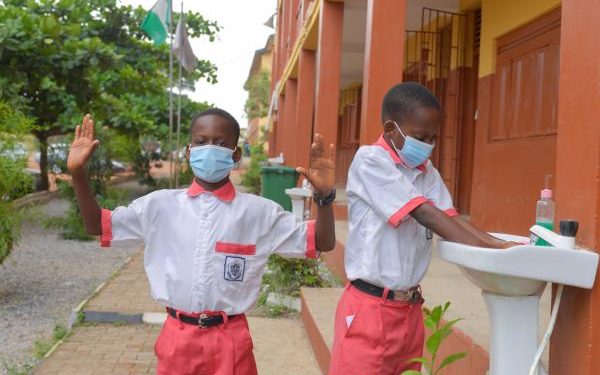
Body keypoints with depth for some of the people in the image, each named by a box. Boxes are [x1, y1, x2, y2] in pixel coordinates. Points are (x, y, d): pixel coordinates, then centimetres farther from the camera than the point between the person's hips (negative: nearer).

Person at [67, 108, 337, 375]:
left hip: (229, 340, -1)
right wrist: (78, 173, -9)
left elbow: (322, 243, -4)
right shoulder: (161, 205, 0)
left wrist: (324, 196, -22)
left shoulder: (257, 211, -4)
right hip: (177, 337, 2)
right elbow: (97, 225, 5)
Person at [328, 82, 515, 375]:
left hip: (410, 308, 7)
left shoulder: (428, 173, 10)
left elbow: (451, 219, 1)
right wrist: (486, 253, -21)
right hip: (370, 308, -7)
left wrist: (500, 247, -14)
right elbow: (426, 215, -19)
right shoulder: (369, 161, -13)